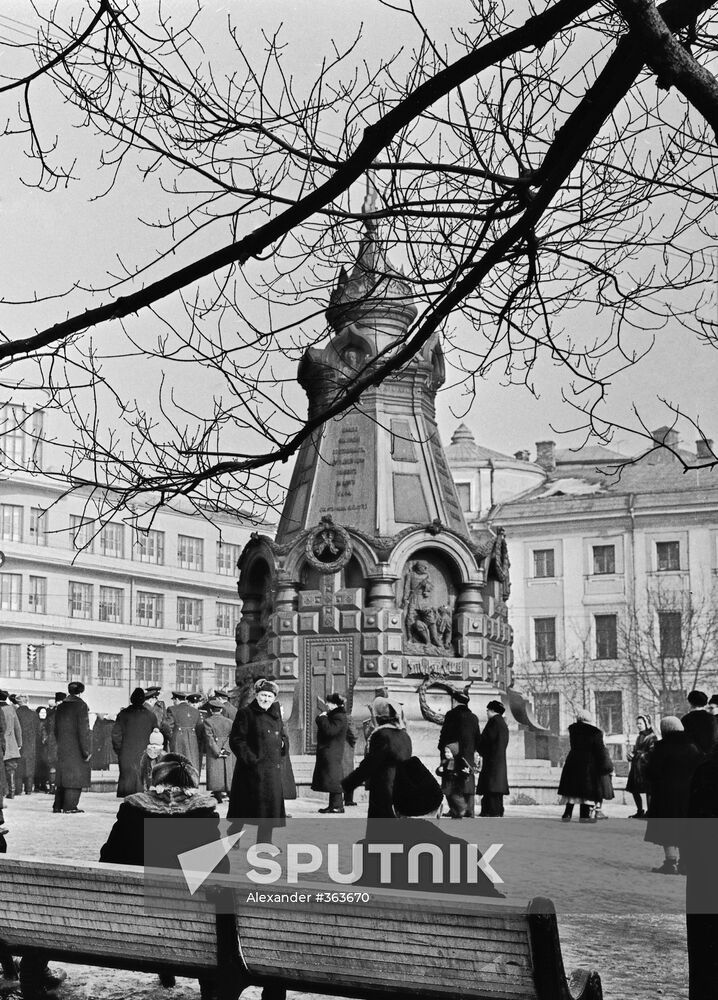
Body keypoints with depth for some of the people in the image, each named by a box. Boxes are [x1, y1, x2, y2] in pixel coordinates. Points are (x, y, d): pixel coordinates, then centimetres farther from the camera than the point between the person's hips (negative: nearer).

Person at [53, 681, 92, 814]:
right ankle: (70, 806, -5)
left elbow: (56, 729, 14)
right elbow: (83, 730, -15)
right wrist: (86, 749, -13)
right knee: (75, 776, -2)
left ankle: (58, 805, 15)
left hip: (62, 748, 7)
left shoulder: (60, 707, 10)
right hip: (76, 748, -7)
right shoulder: (81, 706, -11)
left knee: (62, 776, 13)